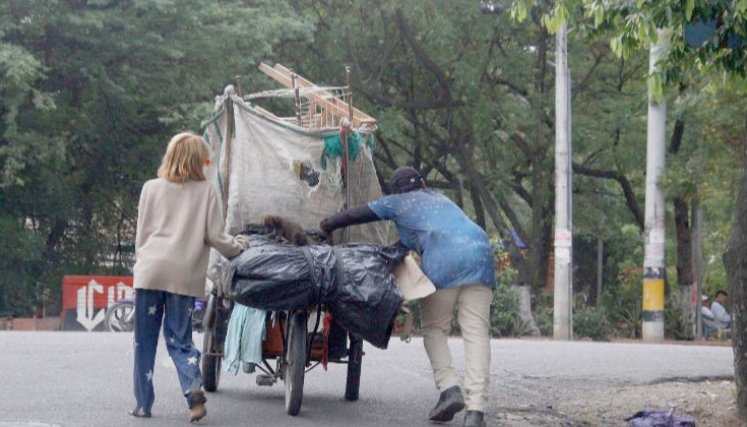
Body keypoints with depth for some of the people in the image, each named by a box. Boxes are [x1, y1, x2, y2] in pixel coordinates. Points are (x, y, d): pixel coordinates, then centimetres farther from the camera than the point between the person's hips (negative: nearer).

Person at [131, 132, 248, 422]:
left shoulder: (151, 188, 8)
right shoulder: (205, 192, 4)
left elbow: (141, 235, 10)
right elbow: (215, 237, 3)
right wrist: (239, 246, 21)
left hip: (150, 271, 0)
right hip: (184, 275, 0)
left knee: (144, 341, 8)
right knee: (178, 338, 7)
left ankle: (143, 403, 9)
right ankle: (194, 387, -18)